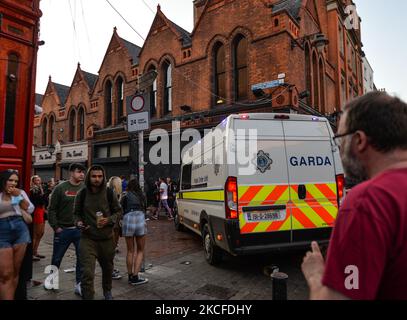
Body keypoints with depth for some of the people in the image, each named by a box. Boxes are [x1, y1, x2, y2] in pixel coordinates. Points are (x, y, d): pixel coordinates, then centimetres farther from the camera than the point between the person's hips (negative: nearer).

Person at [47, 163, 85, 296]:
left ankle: (79, 285, 17)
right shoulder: (60, 188, -4)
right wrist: (56, 227, -7)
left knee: (82, 258, 4)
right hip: (62, 229, -1)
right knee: (57, 258, 15)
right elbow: (52, 209, -3)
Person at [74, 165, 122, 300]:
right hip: (88, 238, -1)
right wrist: (78, 222, -12)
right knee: (87, 272, -12)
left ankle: (107, 290, 49)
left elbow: (118, 211, 2)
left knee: (107, 268, 21)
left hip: (107, 238, 2)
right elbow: (77, 213, 8)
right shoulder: (82, 194, -5)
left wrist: (109, 220, -16)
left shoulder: (110, 193, -7)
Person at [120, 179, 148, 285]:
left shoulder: (125, 196, 11)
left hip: (128, 221, 0)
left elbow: (121, 211, 8)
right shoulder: (142, 196, 16)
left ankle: (130, 276, 22)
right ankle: (135, 277, 7)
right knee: (140, 251, 12)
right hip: (141, 221, 1)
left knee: (130, 251, 14)